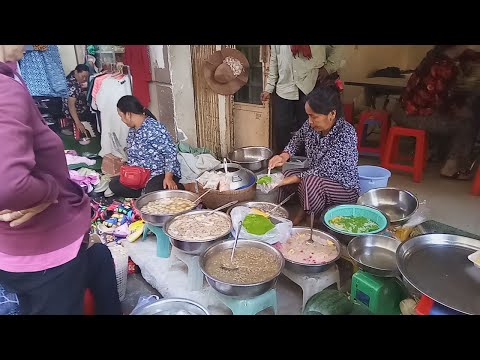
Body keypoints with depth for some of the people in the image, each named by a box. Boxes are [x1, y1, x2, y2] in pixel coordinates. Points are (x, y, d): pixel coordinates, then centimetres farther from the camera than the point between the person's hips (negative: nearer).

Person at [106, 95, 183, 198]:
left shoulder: (153, 128, -21)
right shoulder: (132, 130, 7)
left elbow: (170, 152, -23)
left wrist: (168, 177, -28)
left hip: (161, 173, -9)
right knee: (114, 184, 3)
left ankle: (176, 188, -5)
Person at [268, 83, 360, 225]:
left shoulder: (346, 135, -29)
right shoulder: (311, 125, -11)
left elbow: (324, 171, -29)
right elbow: (297, 139, 10)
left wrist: (286, 181, -29)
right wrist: (284, 156, -11)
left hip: (345, 188, -7)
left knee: (309, 182, -31)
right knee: (287, 174, -12)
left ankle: (305, 218, -6)